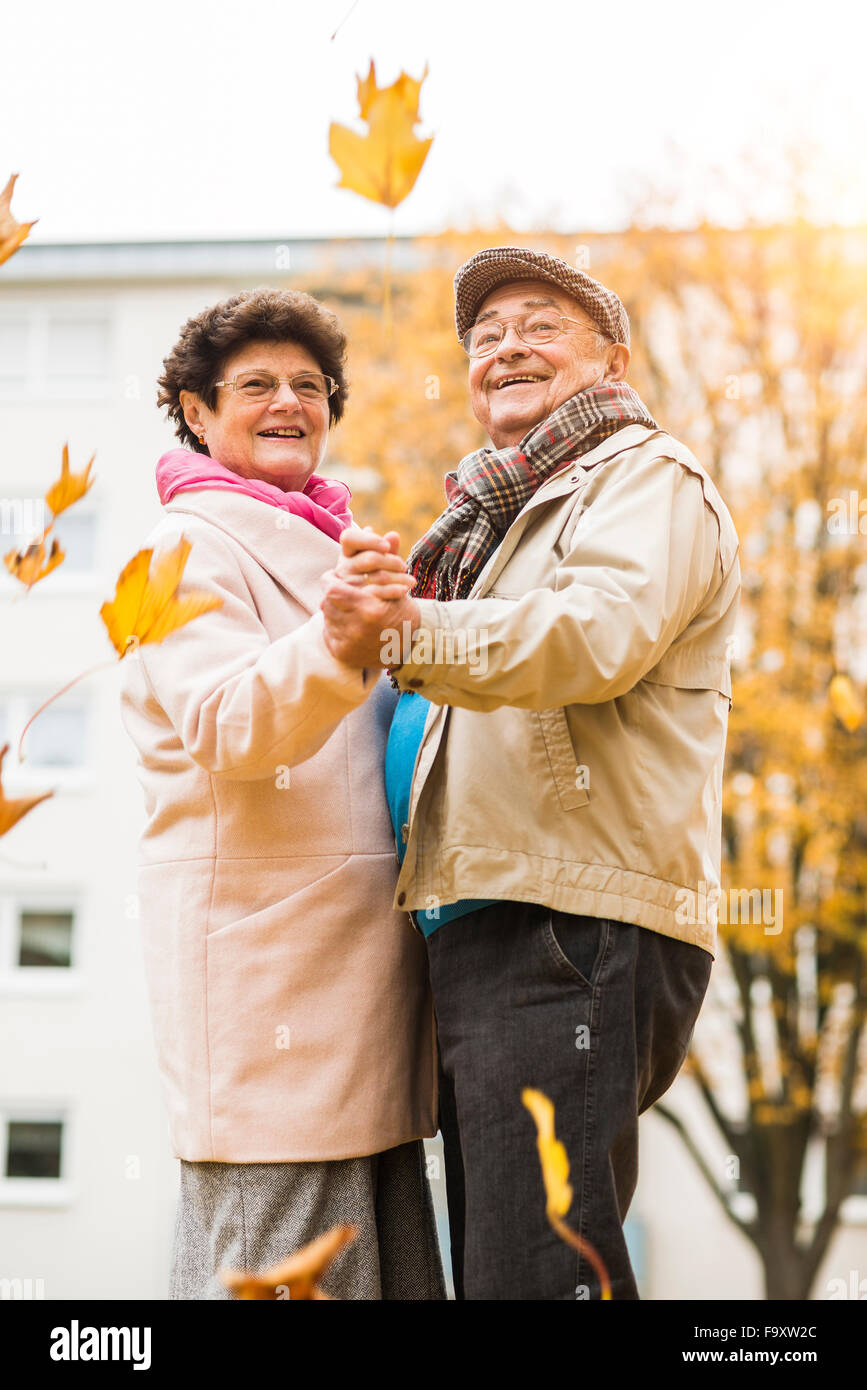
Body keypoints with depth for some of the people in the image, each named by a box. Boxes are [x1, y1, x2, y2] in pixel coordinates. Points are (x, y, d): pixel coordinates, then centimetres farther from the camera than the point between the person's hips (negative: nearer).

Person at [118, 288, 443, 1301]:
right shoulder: (193, 545, -3)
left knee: (389, 1262, 9)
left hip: (359, 944, 9)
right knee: (288, 1270, -11)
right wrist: (341, 639, -39)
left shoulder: (325, 552, 23)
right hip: (266, 951, -9)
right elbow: (226, 726, -20)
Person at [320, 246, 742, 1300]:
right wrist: (378, 594, 18)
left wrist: (409, 630, -33)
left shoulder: (647, 478, 1)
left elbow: (602, 633, -21)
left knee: (538, 1274, -14)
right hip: (480, 931, 10)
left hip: (571, 933, -10)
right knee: (486, 1264, 13)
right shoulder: (501, 513, 29)